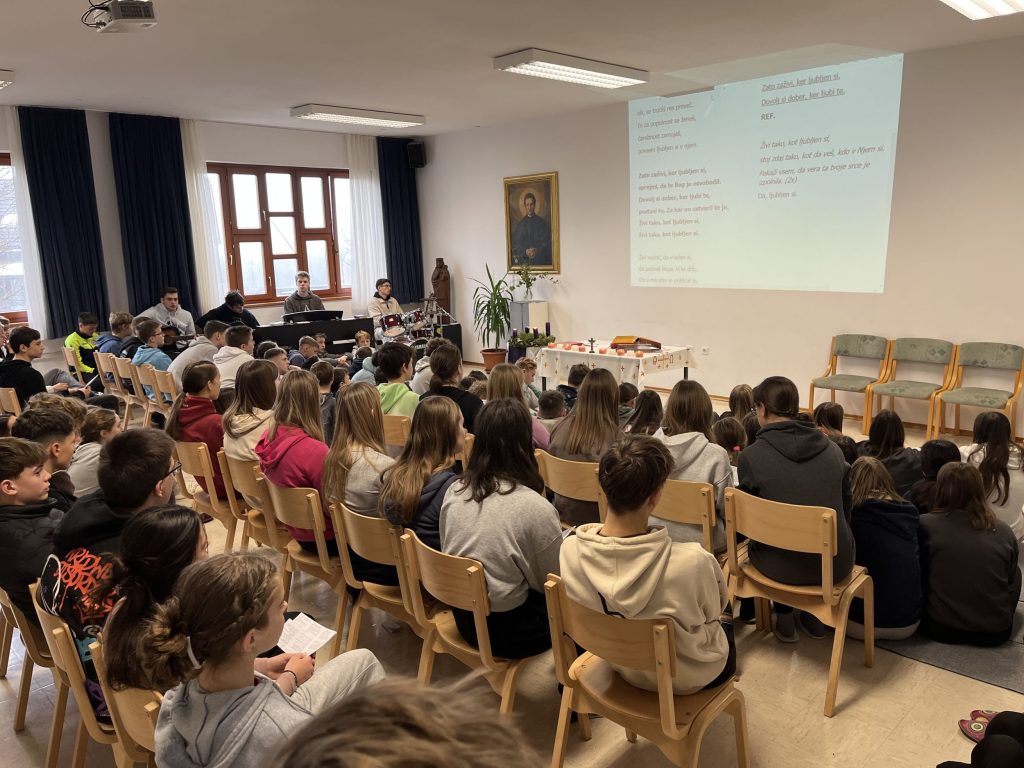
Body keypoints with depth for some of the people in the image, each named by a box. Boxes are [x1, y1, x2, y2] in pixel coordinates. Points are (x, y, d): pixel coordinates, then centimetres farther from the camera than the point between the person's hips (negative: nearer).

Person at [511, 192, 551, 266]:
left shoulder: (543, 222, 5)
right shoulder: (519, 224, 9)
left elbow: (548, 242, 1)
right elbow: (515, 244, 6)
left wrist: (538, 250, -16)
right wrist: (525, 251, -12)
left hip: (540, 261, -1)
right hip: (524, 261, 1)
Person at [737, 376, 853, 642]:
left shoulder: (751, 456, -11)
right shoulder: (833, 449, 1)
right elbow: (846, 509, 12)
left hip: (782, 567, -3)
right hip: (837, 563, 3)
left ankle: (784, 619, 32)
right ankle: (815, 613, 38)